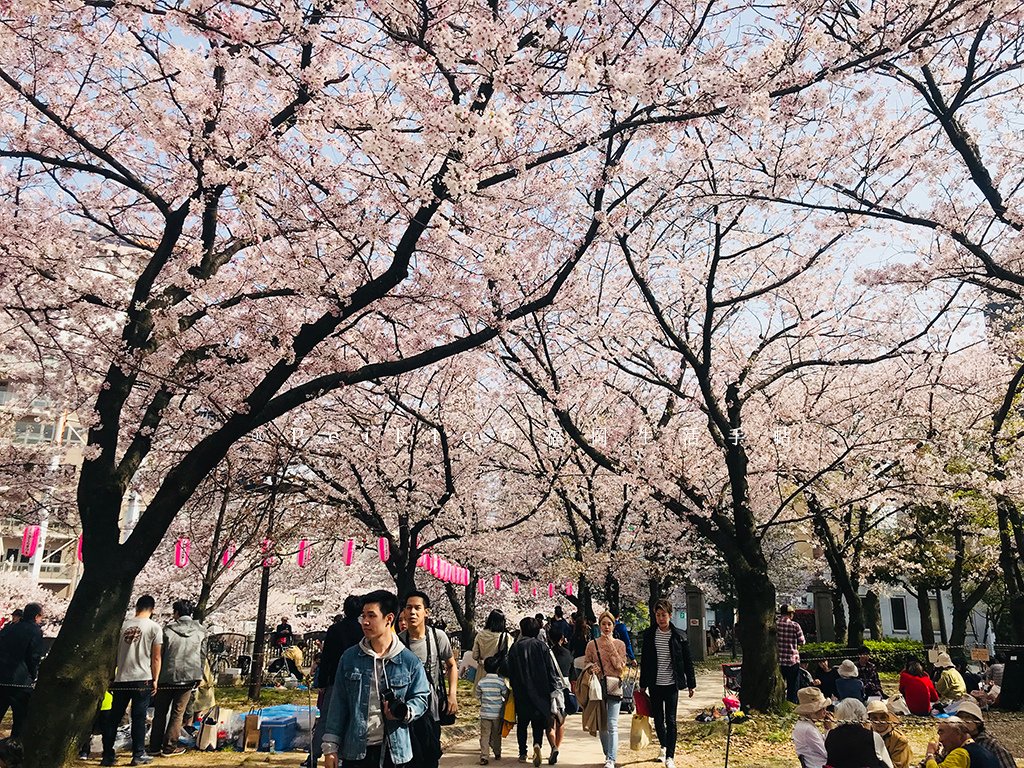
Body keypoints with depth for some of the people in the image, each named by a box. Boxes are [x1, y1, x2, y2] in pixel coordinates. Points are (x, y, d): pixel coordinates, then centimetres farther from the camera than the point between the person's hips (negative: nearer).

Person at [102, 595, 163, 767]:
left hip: (121, 679, 3)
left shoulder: (123, 625, 6)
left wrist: (111, 677, 19)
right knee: (139, 718, 3)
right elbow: (156, 657, -4)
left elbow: (114, 653, 10)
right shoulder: (154, 627, -4)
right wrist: (155, 679, 4)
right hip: (142, 680, -3)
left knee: (113, 717, 11)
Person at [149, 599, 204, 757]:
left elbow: (158, 654, -2)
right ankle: (169, 747, 6)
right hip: (188, 676, 0)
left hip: (167, 675, 0)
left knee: (160, 712, 13)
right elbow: (202, 656, 10)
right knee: (177, 713, 7)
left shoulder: (168, 629, -4)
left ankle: (154, 746, 18)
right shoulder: (200, 630, 2)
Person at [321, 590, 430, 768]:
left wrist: (405, 712, -16)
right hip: (354, 751, 1)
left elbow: (421, 698, 4)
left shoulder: (409, 661, -4)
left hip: (394, 752, -1)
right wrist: (330, 746, 2)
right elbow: (338, 705, 4)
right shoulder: (349, 657, 1)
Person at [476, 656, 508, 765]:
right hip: (498, 713, 0)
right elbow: (506, 695, -3)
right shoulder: (500, 681, -11)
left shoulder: (482, 681, -6)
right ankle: (497, 753, 29)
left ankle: (484, 756, -6)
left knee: (485, 735, 3)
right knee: (496, 734, 17)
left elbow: (478, 695, 6)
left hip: (485, 713, 0)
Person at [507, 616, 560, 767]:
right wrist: (554, 689, 3)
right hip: (540, 692, 0)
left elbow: (511, 671, -1)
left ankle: (523, 753, 17)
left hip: (521, 693, 0)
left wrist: (514, 689, 10)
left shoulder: (515, 647, -5)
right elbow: (550, 670, -4)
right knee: (538, 722, 9)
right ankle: (537, 744, -15)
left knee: (522, 723, 15)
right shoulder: (541, 646, -5)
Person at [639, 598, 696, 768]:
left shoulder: (679, 636, -5)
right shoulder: (649, 635, -1)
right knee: (658, 720, 11)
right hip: (655, 685, 2)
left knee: (670, 720, -2)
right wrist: (643, 684, 7)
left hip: (671, 684, -2)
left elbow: (688, 662, 1)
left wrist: (691, 684, 1)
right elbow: (644, 661, 5)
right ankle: (664, 747, 33)